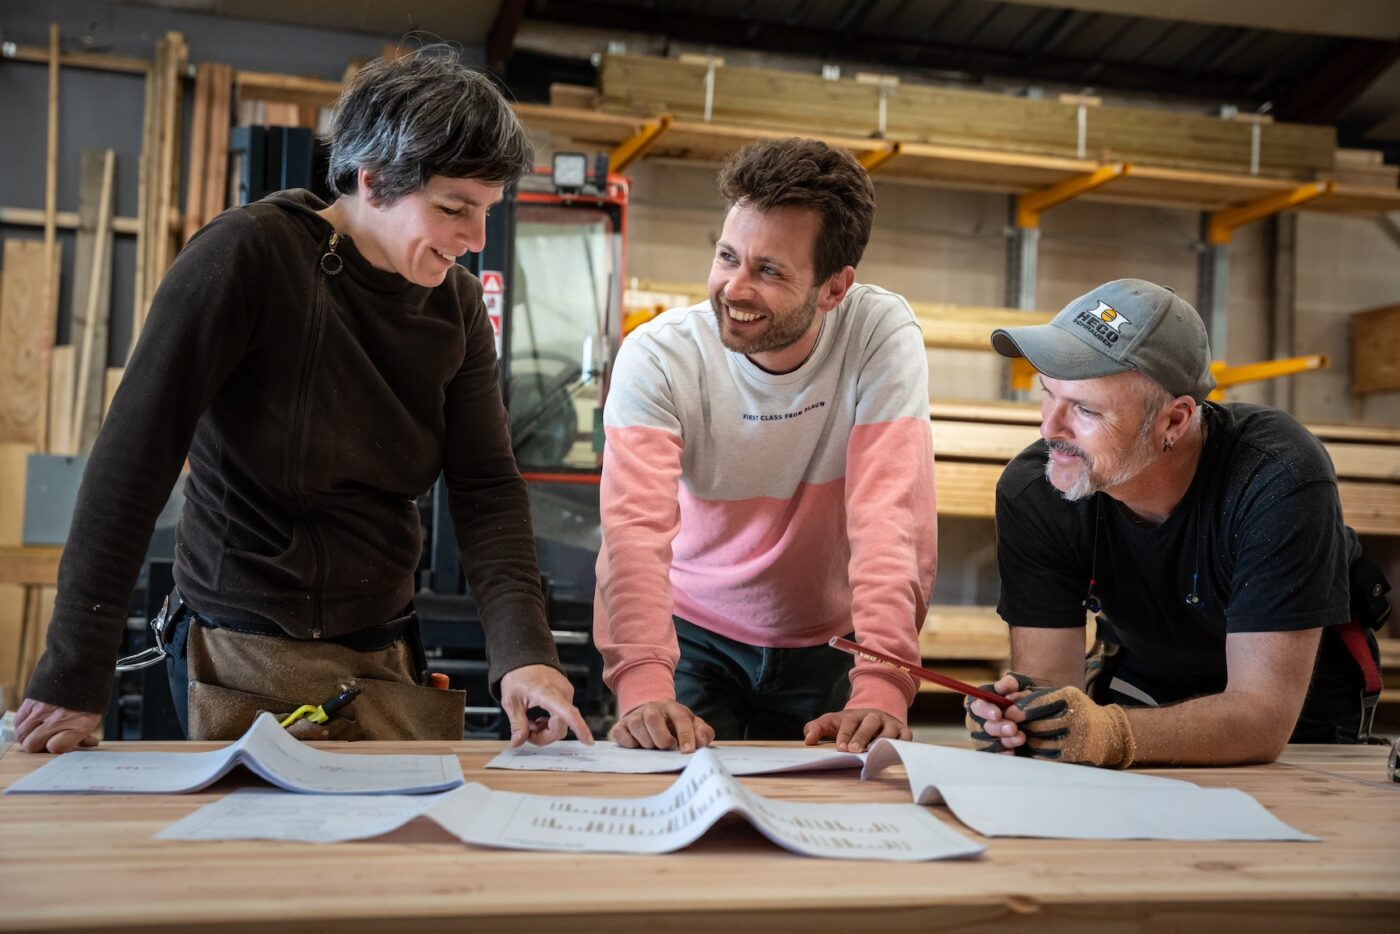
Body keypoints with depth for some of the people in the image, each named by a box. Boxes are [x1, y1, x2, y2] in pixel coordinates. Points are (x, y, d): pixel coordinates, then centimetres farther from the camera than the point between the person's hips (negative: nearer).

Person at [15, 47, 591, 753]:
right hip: (246, 660, -5)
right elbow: (134, 456, -19)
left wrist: (524, 651, -19)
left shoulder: (458, 305, 2)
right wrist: (74, 675, -20)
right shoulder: (247, 256, -16)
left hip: (387, 658, 5)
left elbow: (487, 488, -4)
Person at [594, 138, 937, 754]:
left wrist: (881, 686, -37)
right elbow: (636, 526, -30)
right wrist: (644, 686, -45)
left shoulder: (882, 335, -17)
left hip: (827, 643, 1)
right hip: (694, 636, 0)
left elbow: (892, 516, -25)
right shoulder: (658, 355, -18)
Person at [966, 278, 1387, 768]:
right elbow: (1048, 676, -21)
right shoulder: (1029, 492, -22)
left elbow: (1263, 713, -35)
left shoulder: (1279, 481, -32)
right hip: (1142, 686, 1)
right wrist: (1011, 718, -45)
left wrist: (1110, 734, -52)